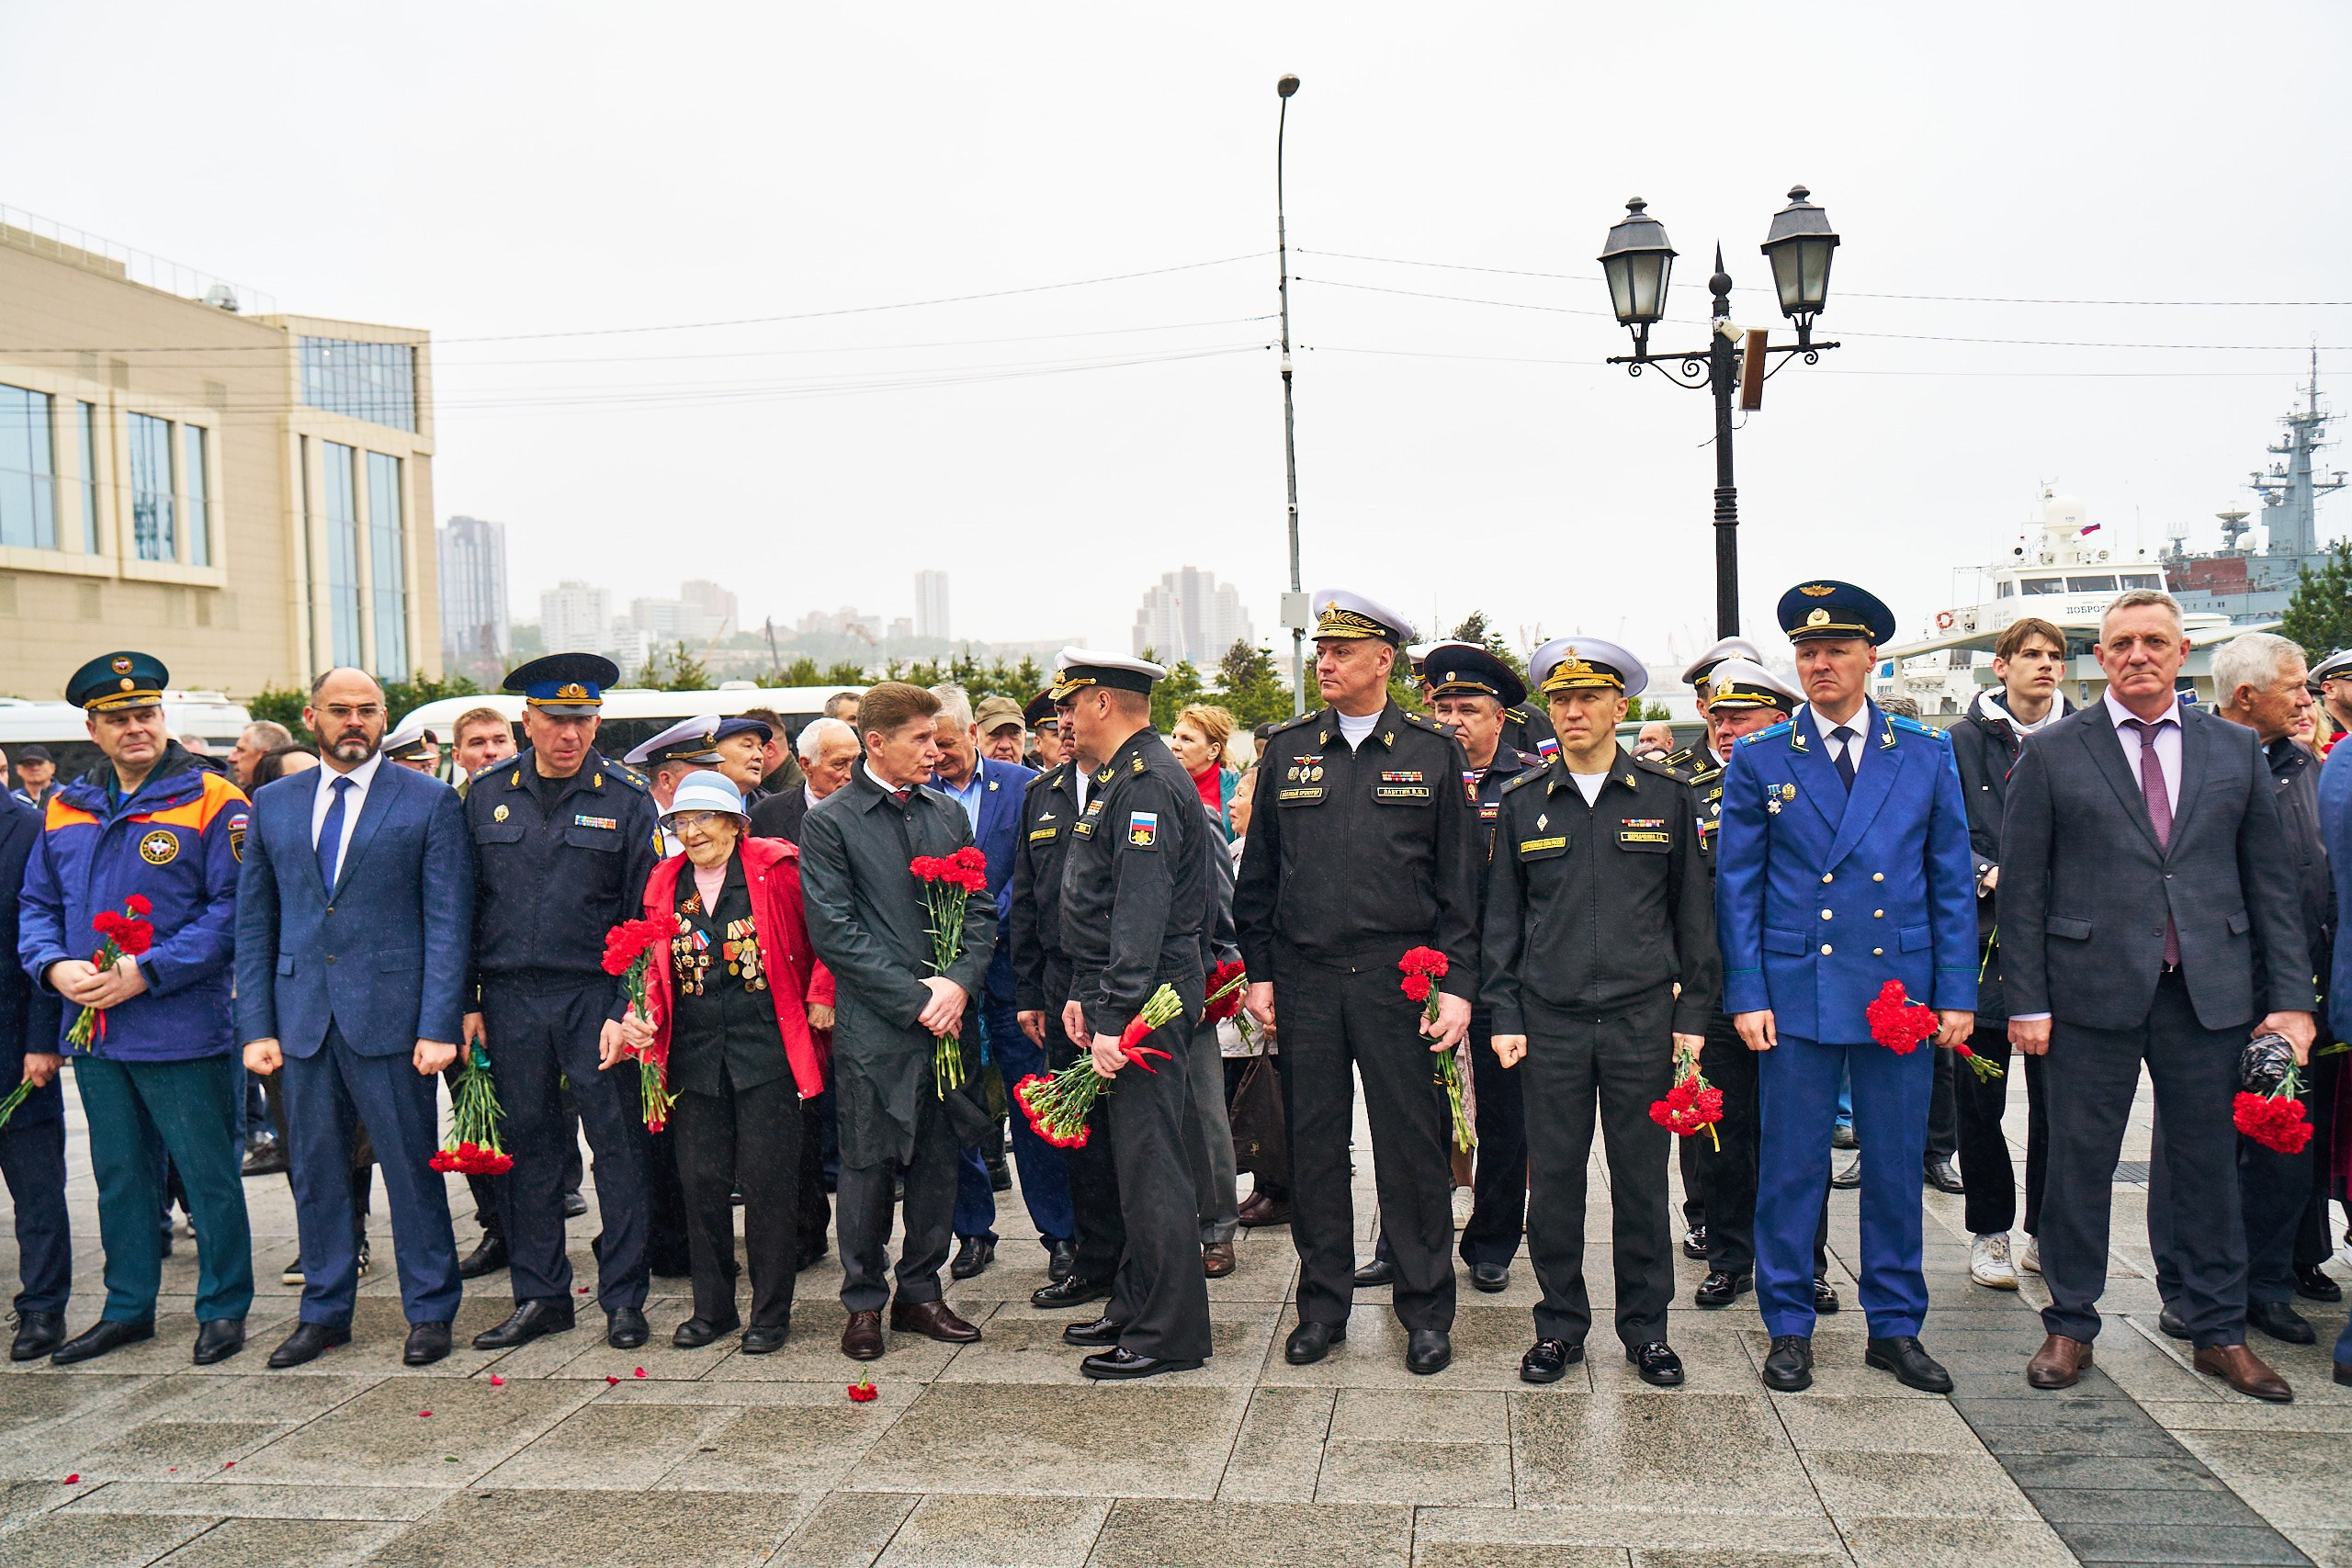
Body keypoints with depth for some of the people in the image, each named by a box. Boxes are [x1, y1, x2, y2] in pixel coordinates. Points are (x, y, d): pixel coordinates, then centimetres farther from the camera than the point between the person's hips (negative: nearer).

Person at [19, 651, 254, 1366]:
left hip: (182, 1031, -6)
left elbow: (232, 910, -13)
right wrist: (55, 967, -6)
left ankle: (223, 1308, 17)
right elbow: (37, 905, 14)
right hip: (93, 1031, 6)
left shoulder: (212, 802, -7)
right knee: (119, 1176, 17)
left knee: (207, 1174, 3)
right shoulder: (65, 810, 11)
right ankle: (128, 1308, 30)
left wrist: (146, 972, -19)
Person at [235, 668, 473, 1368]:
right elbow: (254, 923, 12)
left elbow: (448, 921, -5)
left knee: (413, 1167, 3)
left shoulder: (430, 801, 0)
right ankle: (324, 1311, 27)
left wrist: (439, 1025, -12)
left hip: (391, 1015, -4)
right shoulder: (273, 805, 11)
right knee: (314, 1170, 12)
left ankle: (430, 1310, 17)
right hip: (301, 1016, 4)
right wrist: (257, 1025, 4)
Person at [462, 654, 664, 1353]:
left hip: (594, 996, -2)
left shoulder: (627, 798, -2)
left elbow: (644, 915, -3)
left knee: (619, 1146, 2)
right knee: (528, 1146, 9)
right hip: (510, 1000, 3)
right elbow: (465, 904, 10)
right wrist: (465, 1002, 4)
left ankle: (623, 1297, 14)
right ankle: (540, 1296, 22)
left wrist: (626, 1011, -11)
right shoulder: (488, 794, 6)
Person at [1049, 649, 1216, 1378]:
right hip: (1119, 995, 11)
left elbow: (1142, 913, -22)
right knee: (1133, 1154, 17)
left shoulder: (1148, 782, -16)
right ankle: (1135, 1305, 28)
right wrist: (1082, 995, 16)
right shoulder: (1120, 779, 18)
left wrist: (1115, 1019, -24)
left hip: (1149, 999, -11)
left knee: (1150, 1161, -5)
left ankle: (1170, 1334, 4)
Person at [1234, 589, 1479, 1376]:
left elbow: (1458, 878, 2)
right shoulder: (1286, 750, 8)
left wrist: (1457, 982, -5)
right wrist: (1259, 970, 7)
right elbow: (1258, 872, 12)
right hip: (1305, 980, 2)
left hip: (1398, 977, -2)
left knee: (1412, 1147, 3)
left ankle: (1426, 1311, 18)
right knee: (1313, 1145, 9)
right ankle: (1323, 1305, 23)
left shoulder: (1434, 751, 2)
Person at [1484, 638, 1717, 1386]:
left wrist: (1694, 1012, 2)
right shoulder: (1522, 803, 6)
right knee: (1554, 1178, 4)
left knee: (1642, 1179, 7)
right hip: (1551, 1022, 1)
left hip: (1642, 1019, 0)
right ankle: (1560, 1325, 18)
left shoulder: (1666, 797, 4)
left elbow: (1694, 912, 7)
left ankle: (1646, 1328, 21)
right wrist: (1503, 1016, 2)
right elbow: (1502, 918, 9)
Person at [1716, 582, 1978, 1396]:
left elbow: (1952, 882, 8)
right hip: (1796, 993, -1)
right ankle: (1788, 1328, 17)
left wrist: (1956, 993, 1)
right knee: (1791, 1166, 4)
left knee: (1896, 1166, 9)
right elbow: (1736, 889, 2)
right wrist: (1746, 994, -5)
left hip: (1903, 992, 2)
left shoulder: (1927, 756, 7)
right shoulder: (1760, 761, 3)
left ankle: (1895, 1326, 24)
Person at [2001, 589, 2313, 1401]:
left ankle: (2218, 1331, 25)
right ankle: (2070, 1326, 19)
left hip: (2209, 992, 2)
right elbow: (2021, 886, -1)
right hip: (2093, 992, -2)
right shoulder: (2052, 753, 1)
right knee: (2080, 1163, 5)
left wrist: (2290, 995, 2)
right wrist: (2026, 1000, -6)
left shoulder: (2236, 749, 9)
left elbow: (2272, 878, 9)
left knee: (2209, 1161, 10)